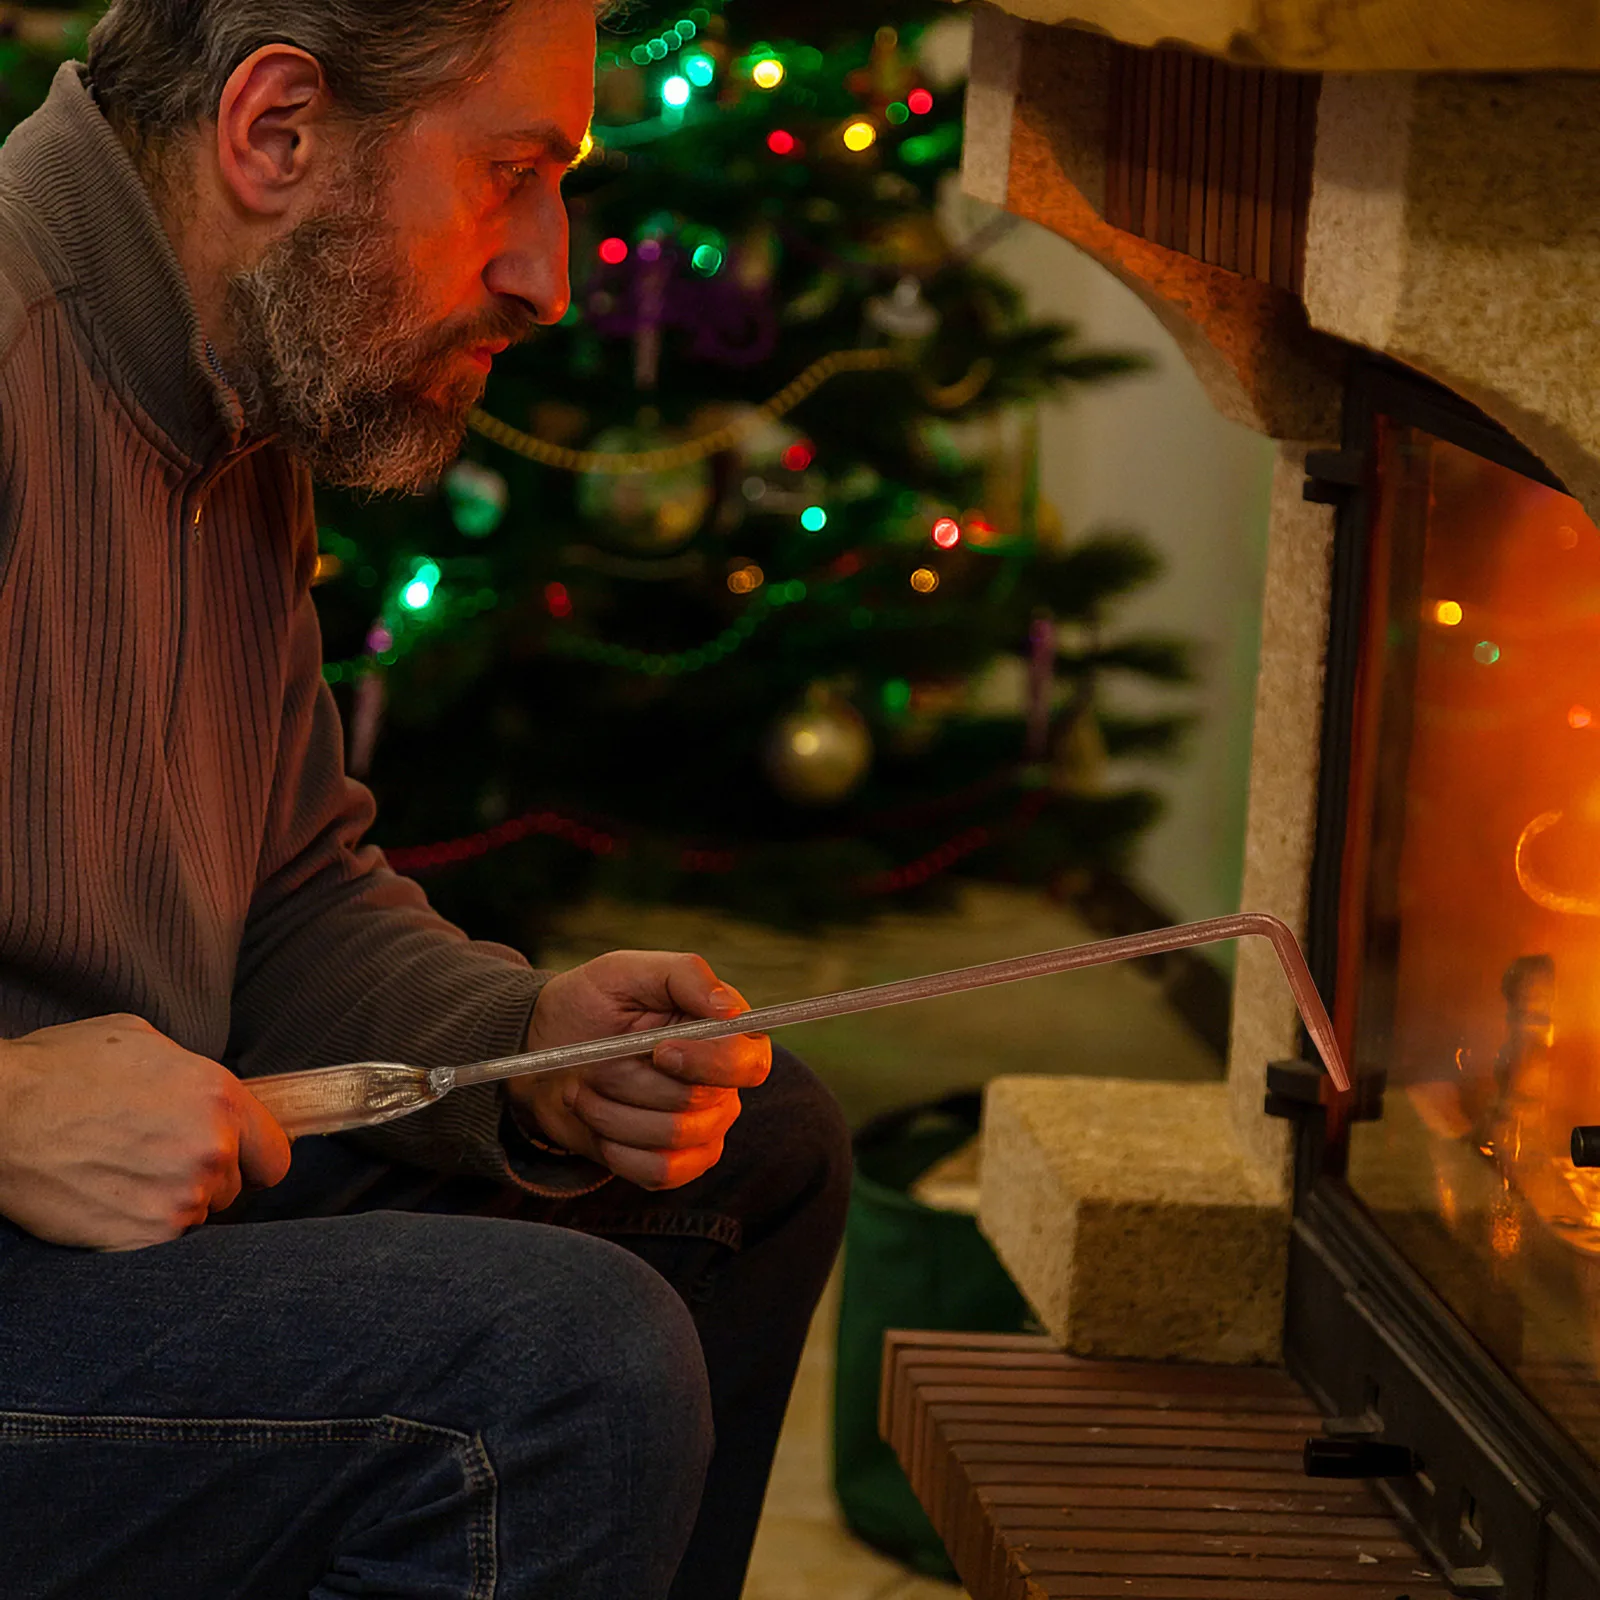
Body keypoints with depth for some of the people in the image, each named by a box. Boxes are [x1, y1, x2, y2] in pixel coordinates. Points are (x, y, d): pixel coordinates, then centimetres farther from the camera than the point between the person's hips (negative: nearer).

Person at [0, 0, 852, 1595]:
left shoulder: (248, 423, 12)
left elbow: (299, 895, 19)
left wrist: (530, 1042, 1)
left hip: (144, 1189, 10)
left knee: (758, 1153, 16)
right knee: (563, 1362, -28)